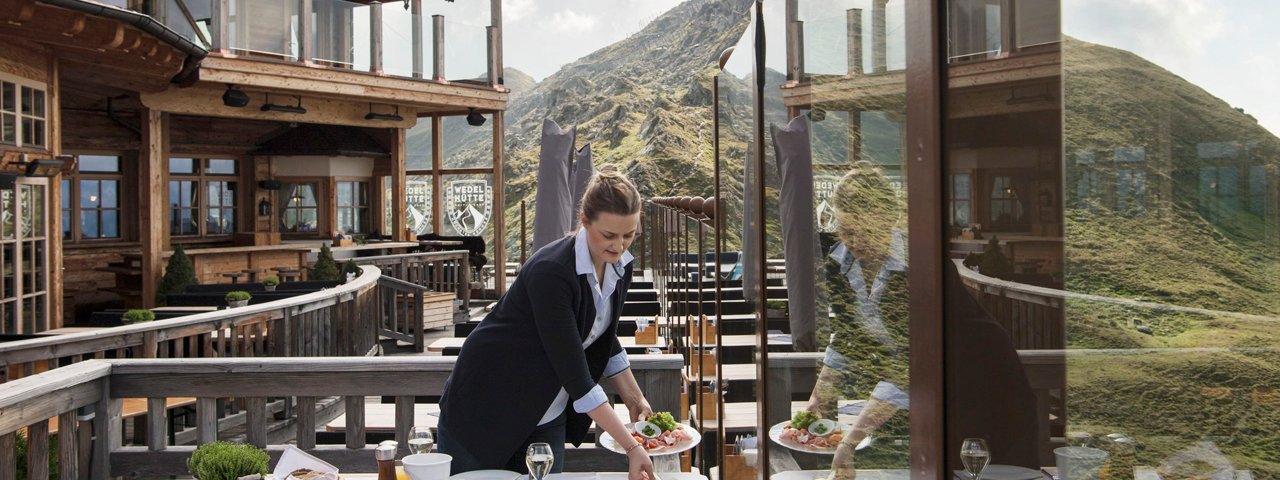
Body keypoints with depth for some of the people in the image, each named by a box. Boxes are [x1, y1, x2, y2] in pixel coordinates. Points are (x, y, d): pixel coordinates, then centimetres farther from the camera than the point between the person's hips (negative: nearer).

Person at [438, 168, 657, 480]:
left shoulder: (620, 266, -5)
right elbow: (574, 372, -31)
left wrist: (635, 400, 6)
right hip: (485, 407, -6)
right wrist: (631, 447, -30)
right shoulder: (550, 271, -29)